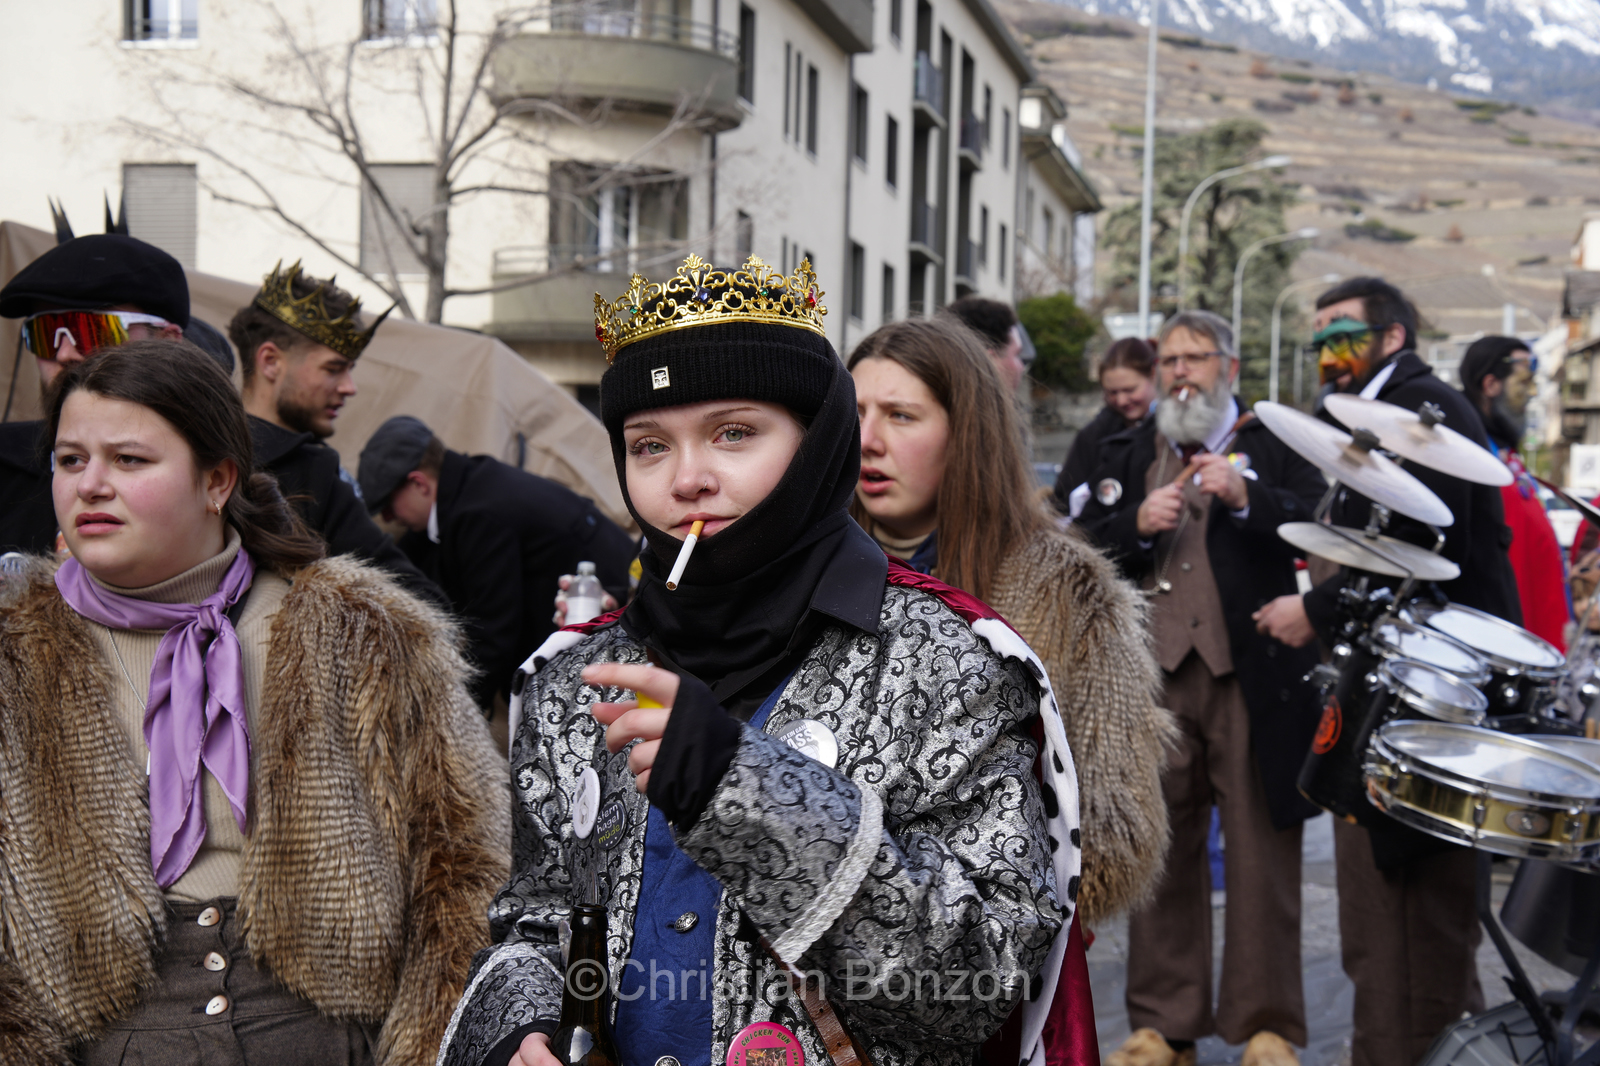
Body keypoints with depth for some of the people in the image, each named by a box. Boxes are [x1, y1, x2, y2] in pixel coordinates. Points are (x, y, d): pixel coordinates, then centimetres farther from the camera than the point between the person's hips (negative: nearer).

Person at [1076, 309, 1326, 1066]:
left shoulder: (1276, 445, 8)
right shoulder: (1126, 453, 17)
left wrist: (1247, 500, -19)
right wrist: (1138, 525, -7)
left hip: (1253, 675, -2)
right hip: (1154, 677, 3)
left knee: (1261, 850, 0)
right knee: (1161, 851, 6)